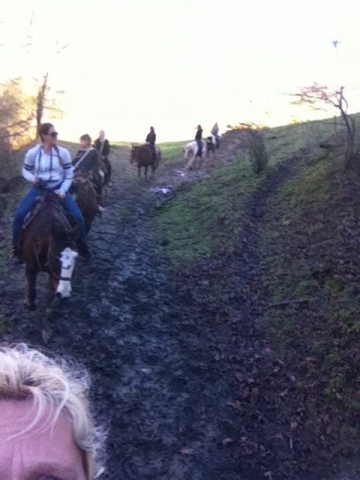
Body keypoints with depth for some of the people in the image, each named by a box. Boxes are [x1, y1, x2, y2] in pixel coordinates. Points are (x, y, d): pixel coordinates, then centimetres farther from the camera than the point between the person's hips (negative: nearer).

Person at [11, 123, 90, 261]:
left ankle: (82, 245, 15)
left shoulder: (63, 152, -11)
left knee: (78, 216, -12)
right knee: (19, 215, -15)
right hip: (38, 189, 0)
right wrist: (32, 178, -18)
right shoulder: (32, 153, -12)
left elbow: (69, 174, -2)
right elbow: (25, 171, 4)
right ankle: (15, 245, 10)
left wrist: (63, 190, -14)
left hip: (58, 189, 0)